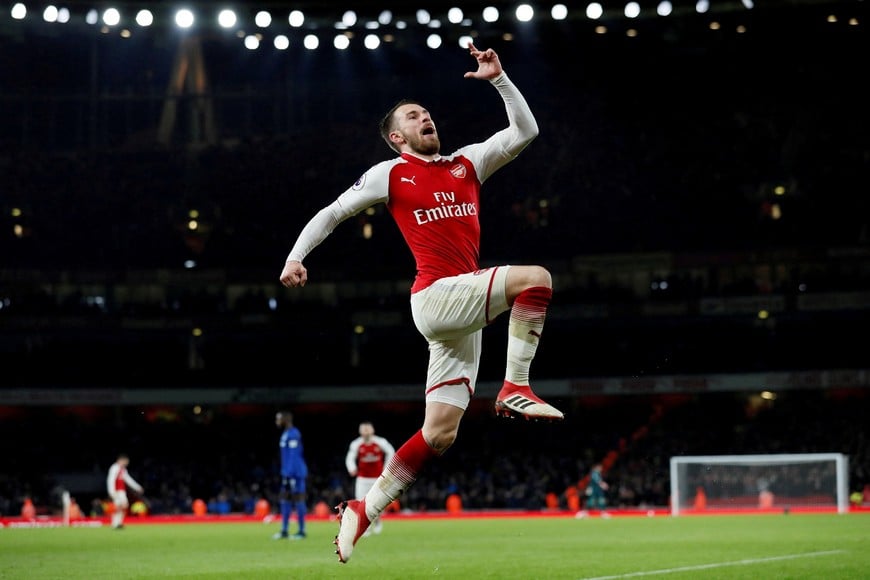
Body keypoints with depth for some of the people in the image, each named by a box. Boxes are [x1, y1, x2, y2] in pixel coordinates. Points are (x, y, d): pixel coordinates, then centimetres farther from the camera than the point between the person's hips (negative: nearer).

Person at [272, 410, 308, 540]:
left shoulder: (293, 434, -14)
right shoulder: (286, 434, 16)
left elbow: (293, 457, -19)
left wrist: (288, 475, -21)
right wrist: (285, 474, 21)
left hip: (296, 474, -10)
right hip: (288, 474, 10)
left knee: (298, 500, -5)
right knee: (284, 500, 10)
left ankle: (301, 531, -1)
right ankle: (284, 531, 13)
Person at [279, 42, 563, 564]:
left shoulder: (467, 163, 19)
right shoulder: (391, 174, 6)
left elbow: (525, 131, 18)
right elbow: (333, 213, 11)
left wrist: (499, 79, 11)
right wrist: (296, 255, 1)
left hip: (462, 312, 6)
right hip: (435, 296, -6)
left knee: (440, 432, 2)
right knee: (536, 278, -24)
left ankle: (364, 510, 9)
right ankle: (516, 389, -21)